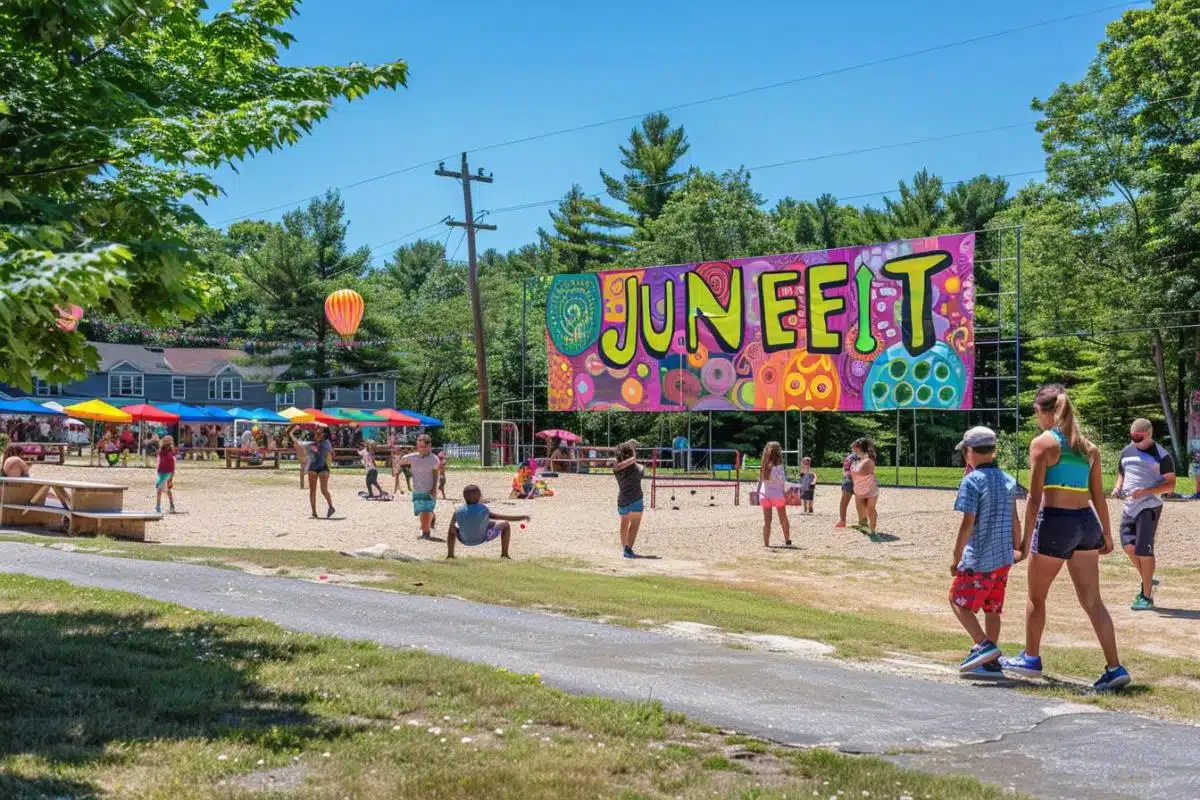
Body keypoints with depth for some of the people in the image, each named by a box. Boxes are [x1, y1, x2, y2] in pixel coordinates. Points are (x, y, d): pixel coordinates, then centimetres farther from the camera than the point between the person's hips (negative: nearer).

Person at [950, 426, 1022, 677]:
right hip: (1003, 558, 7)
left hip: (978, 560, -7)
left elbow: (968, 523, -18)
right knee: (992, 609, 14)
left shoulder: (972, 481, -14)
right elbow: (1015, 520, 14)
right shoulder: (1008, 480, 8)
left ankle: (984, 645, -10)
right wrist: (1018, 548, 26)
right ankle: (990, 663, 16)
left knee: (959, 601, 6)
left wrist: (956, 558, -12)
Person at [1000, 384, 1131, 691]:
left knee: (1036, 596, 14)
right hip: (1087, 522, 6)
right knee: (1092, 600, 7)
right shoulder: (1088, 447, 11)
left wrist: (1026, 539, -6)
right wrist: (1107, 532, 21)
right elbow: (1098, 496, 12)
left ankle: (1031, 658, 28)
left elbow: (1035, 498, -10)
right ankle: (1114, 668, 1)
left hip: (1056, 522, -6)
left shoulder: (1043, 443, -7)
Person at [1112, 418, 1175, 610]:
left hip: (1149, 506, -6)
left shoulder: (1161, 456, -7)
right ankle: (1147, 581, 24)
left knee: (1144, 549, -9)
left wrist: (1146, 491, -23)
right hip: (1129, 506, 6)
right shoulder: (1127, 451, 11)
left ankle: (1147, 596, 0)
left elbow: (1170, 485, -9)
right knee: (1128, 545, 0)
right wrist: (1118, 487, 4)